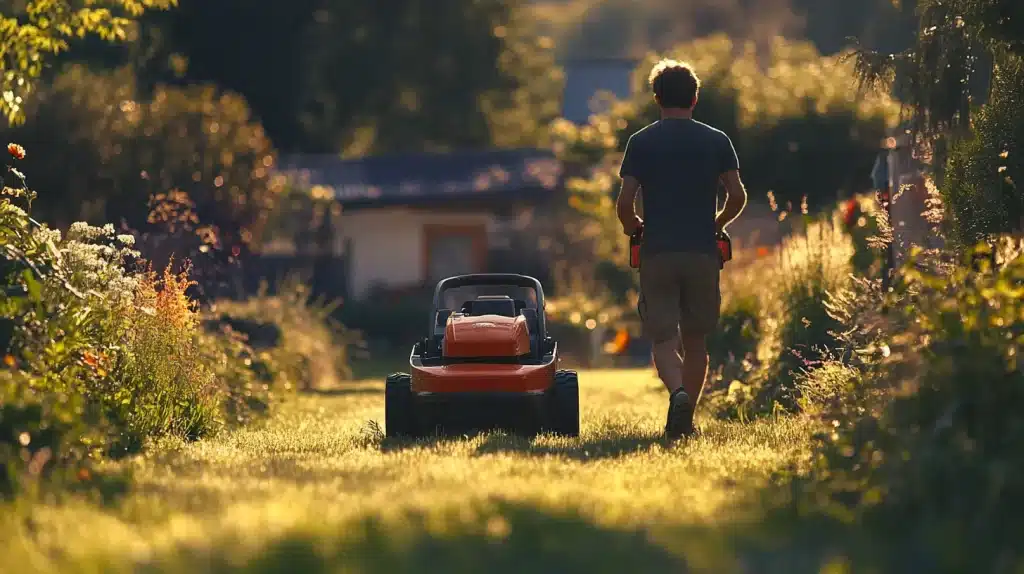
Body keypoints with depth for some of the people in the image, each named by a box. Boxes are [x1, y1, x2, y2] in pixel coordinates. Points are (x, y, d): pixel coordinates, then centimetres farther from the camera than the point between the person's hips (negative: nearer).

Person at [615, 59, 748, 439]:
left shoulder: (641, 142, 1)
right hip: (703, 252, 1)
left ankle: (678, 392, -29)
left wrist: (632, 227, 15)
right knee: (695, 341, 12)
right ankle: (685, 420, 13)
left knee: (663, 339, -2)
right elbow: (737, 196, -2)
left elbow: (625, 202, -6)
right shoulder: (716, 141, 4)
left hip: (657, 253, -1)